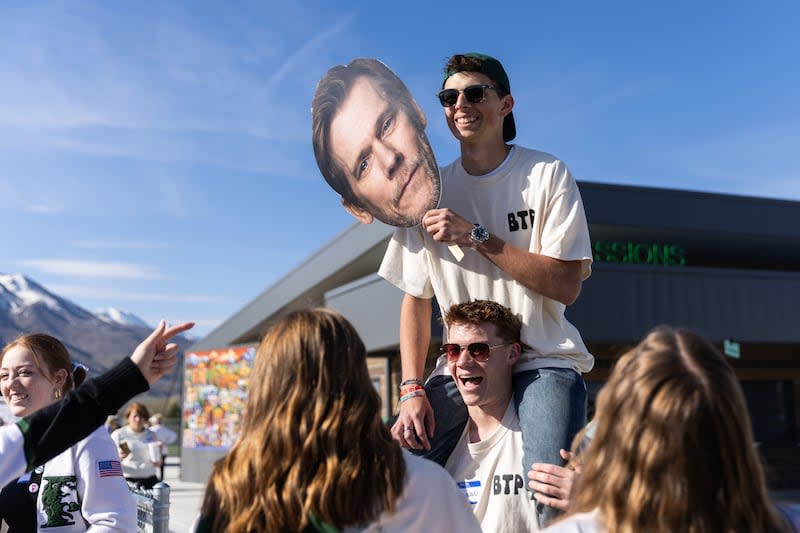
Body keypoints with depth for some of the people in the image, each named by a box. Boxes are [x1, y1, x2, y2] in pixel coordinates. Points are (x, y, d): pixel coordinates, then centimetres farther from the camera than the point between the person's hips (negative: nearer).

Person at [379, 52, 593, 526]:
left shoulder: (546, 175, -3)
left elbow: (566, 285, -11)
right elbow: (415, 300, 6)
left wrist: (476, 236, -18)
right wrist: (412, 389, -5)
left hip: (543, 359, -2)